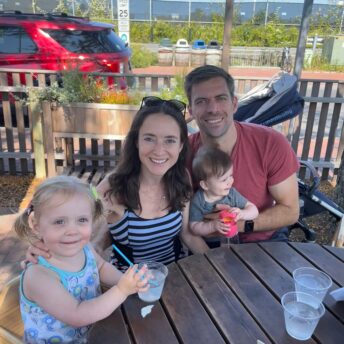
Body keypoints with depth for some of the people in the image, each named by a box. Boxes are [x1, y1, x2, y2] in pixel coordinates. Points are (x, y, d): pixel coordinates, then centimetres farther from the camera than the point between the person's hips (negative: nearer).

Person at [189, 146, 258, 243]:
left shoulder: (232, 193, -5)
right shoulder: (198, 201, -12)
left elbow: (254, 210, -2)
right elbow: (194, 226, -11)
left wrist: (242, 214, -22)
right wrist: (213, 226, -26)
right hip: (207, 245, -3)